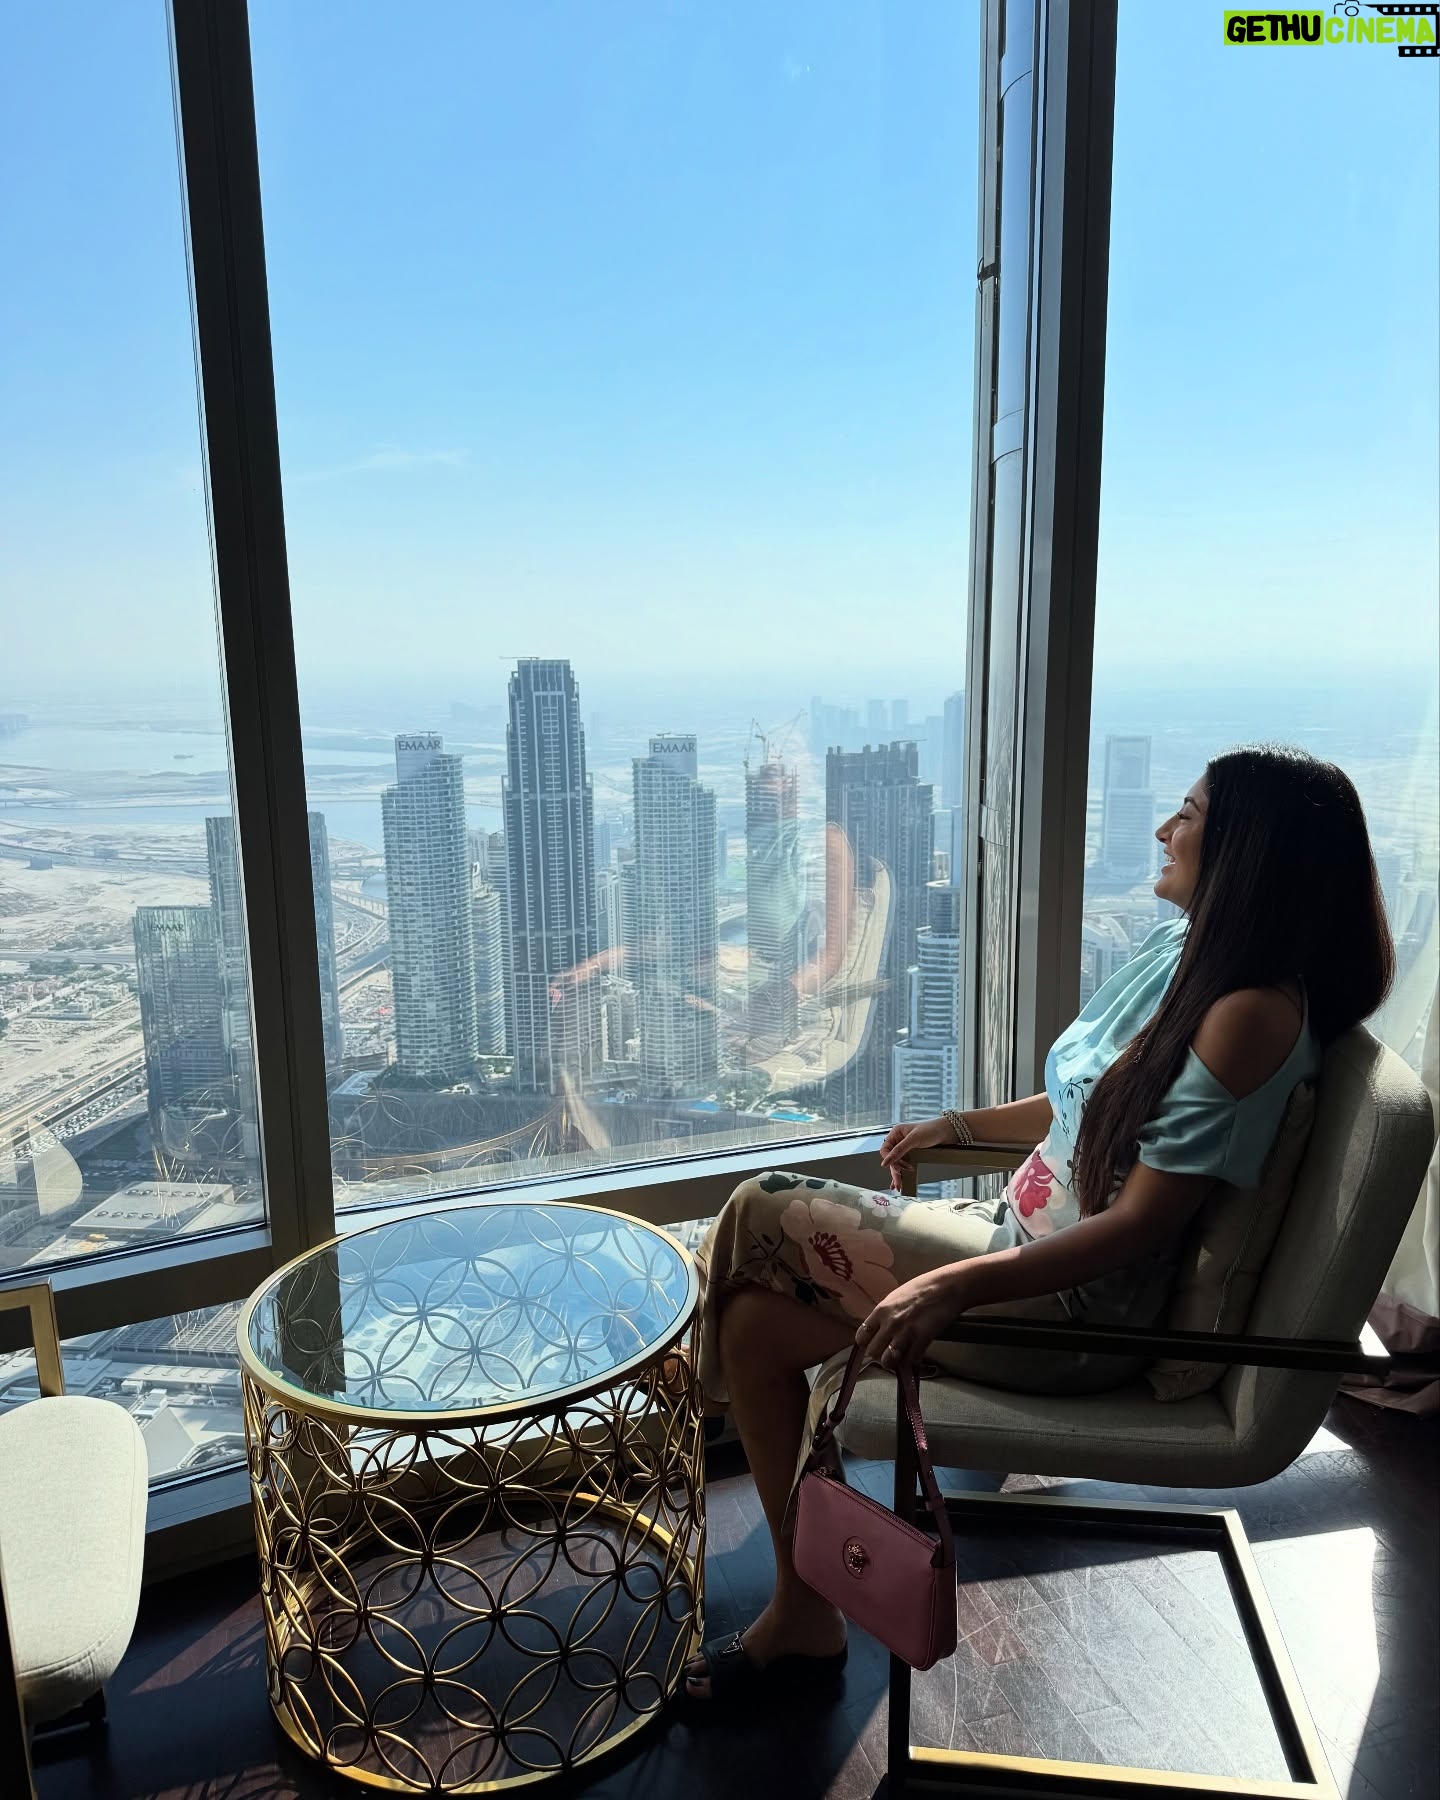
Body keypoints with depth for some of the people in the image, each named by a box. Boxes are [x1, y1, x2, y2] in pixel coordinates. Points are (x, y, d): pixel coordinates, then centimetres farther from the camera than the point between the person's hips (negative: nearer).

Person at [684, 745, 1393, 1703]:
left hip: (1077, 1310, -9)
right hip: (1024, 1233, 9)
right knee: (756, 1317, -4)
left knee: (760, 1215, -9)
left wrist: (955, 1285, -29)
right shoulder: (1182, 949, 6)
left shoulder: (1251, 1014, -22)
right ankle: (804, 1615, 13)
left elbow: (1138, 1223, -23)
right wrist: (964, 1125, 10)